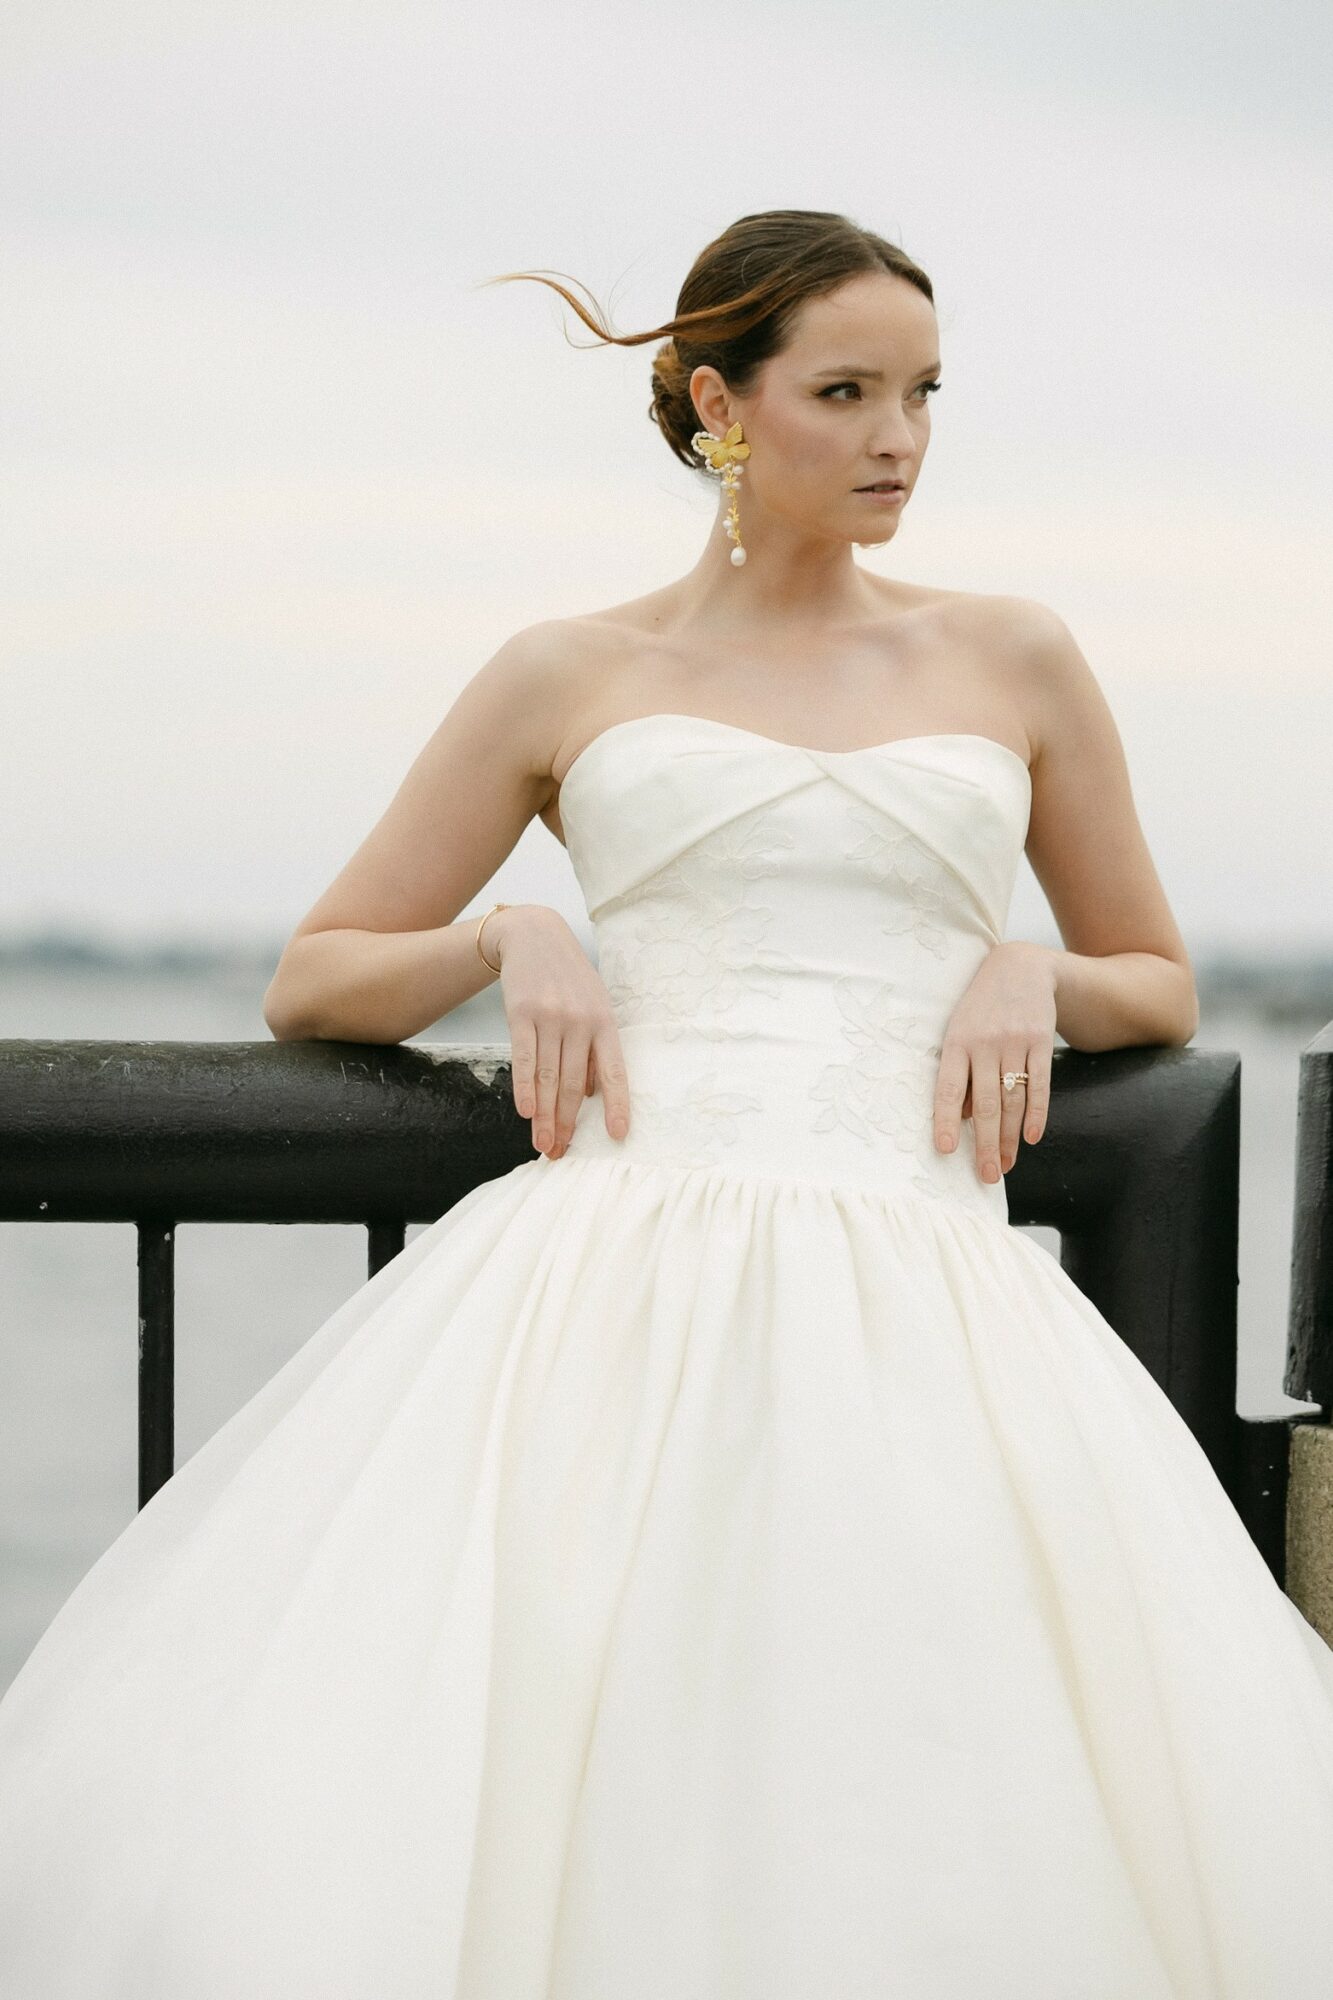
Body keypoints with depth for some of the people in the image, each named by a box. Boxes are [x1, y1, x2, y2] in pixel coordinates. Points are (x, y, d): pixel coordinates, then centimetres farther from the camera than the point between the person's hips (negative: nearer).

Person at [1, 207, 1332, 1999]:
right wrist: (512, 938, 1)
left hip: (920, 1296, 1)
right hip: (623, 1277, -1)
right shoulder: (572, 679, 18)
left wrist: (1035, 973, 6)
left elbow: (1162, 986, 30)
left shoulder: (1014, 663, 21)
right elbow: (312, 983, 22)